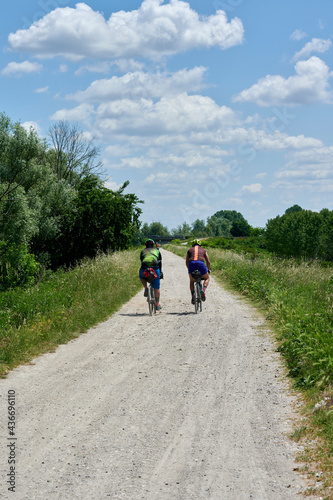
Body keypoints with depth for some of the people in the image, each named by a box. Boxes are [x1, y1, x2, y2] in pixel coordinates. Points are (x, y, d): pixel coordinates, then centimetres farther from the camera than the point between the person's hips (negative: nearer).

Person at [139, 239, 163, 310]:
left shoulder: (143, 251, 23)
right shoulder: (157, 251, 23)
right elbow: (160, 263, 22)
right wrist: (160, 272, 28)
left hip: (144, 269, 0)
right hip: (155, 269, 0)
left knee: (142, 276, 35)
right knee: (156, 288, 14)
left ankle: (146, 288, 8)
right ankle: (157, 304, 17)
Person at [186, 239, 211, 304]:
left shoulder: (190, 250, 28)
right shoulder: (203, 250, 28)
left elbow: (187, 262, 23)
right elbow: (208, 262, 23)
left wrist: (189, 269, 37)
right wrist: (208, 270, 38)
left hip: (191, 263, 1)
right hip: (201, 263, -1)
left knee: (191, 281, 25)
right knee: (207, 278, 24)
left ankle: (193, 296, 11)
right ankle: (203, 291, -2)